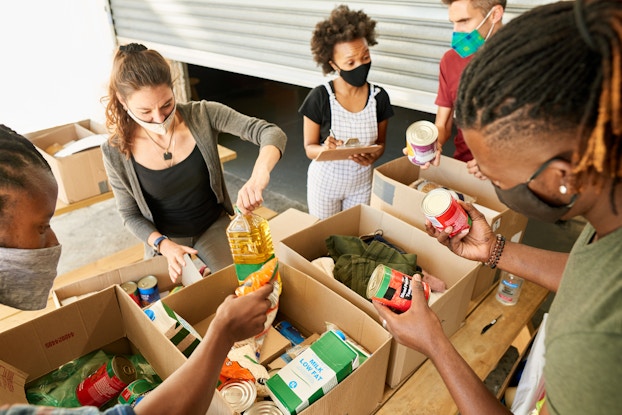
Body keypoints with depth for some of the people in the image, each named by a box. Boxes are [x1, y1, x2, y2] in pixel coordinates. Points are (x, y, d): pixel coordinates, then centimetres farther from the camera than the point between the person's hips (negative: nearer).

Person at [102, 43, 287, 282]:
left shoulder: (202, 116, -21)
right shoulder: (117, 153, -17)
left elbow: (272, 133, -28)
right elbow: (130, 215, -5)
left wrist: (259, 177, -48)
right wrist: (164, 245, -23)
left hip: (214, 227, 0)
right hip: (164, 239, 1)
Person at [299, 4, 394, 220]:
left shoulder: (379, 97, -10)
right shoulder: (319, 97, -19)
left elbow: (380, 142, 2)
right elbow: (309, 148, -12)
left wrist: (373, 155, -21)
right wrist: (325, 148, -34)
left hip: (362, 183, 2)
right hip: (325, 182, -2)